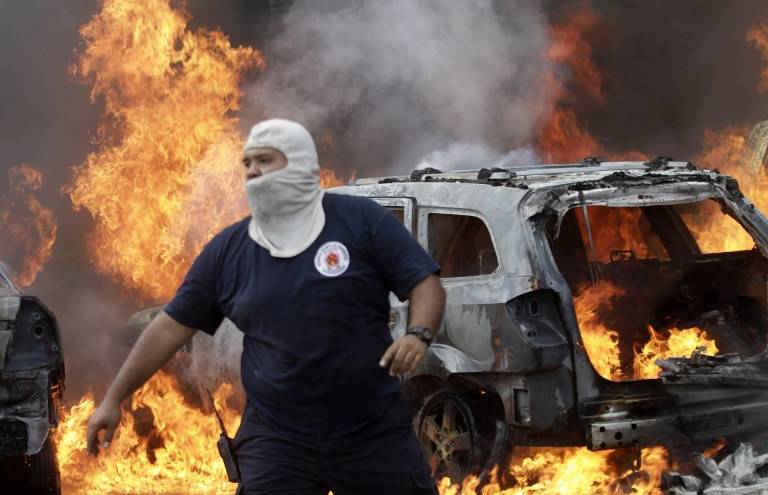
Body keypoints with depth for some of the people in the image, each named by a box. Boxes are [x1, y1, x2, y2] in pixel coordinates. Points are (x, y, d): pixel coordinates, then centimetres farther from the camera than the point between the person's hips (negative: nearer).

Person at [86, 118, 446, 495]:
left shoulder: (360, 220, -2)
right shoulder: (227, 250, 6)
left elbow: (426, 284, -4)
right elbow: (171, 326, 9)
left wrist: (418, 335, -24)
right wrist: (113, 400, 7)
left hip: (374, 433, -1)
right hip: (276, 440, 2)